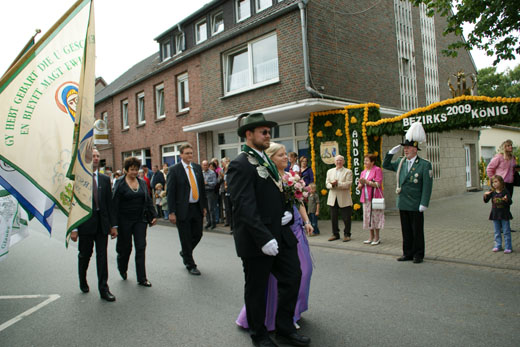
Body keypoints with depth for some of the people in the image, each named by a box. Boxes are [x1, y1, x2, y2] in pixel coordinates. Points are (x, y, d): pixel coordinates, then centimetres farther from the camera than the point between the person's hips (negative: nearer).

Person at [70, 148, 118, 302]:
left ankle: (103, 289, 9)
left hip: (102, 223, 2)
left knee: (102, 256, 3)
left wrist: (113, 225, 4)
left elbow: (109, 203, 8)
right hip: (85, 222, -2)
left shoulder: (105, 179, 7)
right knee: (85, 255, 14)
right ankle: (83, 281, 39)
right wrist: (73, 228, -9)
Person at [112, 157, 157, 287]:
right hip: (125, 221, -3)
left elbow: (148, 200, 11)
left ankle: (142, 278, 6)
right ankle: (122, 269, 40)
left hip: (140, 220, 3)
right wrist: (115, 223, -11)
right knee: (125, 247, 10)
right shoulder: (120, 183, -5)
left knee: (141, 248, 0)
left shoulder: (142, 183, 7)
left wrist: (153, 215, 4)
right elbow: (115, 204, -7)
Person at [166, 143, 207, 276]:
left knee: (198, 234, 11)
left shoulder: (197, 167, 8)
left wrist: (204, 205, 10)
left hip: (197, 208, 5)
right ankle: (190, 265, 20)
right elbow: (170, 192, -9)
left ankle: (185, 253, 39)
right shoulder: (174, 170, -7)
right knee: (186, 238, 4)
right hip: (183, 209, -5)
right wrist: (171, 212, -13)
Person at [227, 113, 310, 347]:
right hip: (256, 240, -8)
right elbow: (245, 206, -22)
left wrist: (286, 212, 3)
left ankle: (285, 328, 32)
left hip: (280, 234, 8)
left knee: (292, 277, 13)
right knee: (257, 288, 9)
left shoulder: (265, 160, 14)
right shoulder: (241, 165, -15)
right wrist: (264, 238, -26)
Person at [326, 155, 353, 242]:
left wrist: (337, 183, -20)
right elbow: (327, 183, 8)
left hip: (344, 199, -4)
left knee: (346, 218, 1)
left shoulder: (348, 172, 0)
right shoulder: (330, 171, 14)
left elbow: (348, 184, -11)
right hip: (333, 199, 4)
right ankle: (335, 234, 22)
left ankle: (346, 234, 16)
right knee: (333, 218, 9)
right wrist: (332, 185, -14)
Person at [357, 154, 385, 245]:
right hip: (366, 198, 7)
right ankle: (371, 236, 16)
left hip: (374, 197, -7)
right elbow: (359, 187, 18)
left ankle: (377, 238, 3)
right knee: (368, 217, 8)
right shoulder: (363, 172, 17)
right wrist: (361, 184, -5)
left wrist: (366, 182, -17)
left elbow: (378, 184, -13)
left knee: (375, 216, -5)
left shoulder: (377, 170, -4)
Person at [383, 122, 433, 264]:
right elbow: (385, 165, 20)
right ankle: (407, 253, 22)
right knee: (406, 231, 12)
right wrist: (391, 152, 5)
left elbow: (427, 186, -10)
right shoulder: (400, 162, 8)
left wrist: (424, 204, -15)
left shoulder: (425, 165, -7)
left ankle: (418, 254, 18)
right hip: (402, 204, 5)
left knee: (417, 231, 6)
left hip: (415, 205, -5)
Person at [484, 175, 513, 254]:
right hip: (495, 214, 3)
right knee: (497, 232, 12)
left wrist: (506, 200, -28)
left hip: (504, 214, -3)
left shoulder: (505, 191, -8)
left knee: (506, 231, 3)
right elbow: (486, 201, -1)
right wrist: (485, 195, -19)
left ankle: (508, 247, 10)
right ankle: (498, 246, 21)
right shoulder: (492, 192, 0)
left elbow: (510, 202, -6)